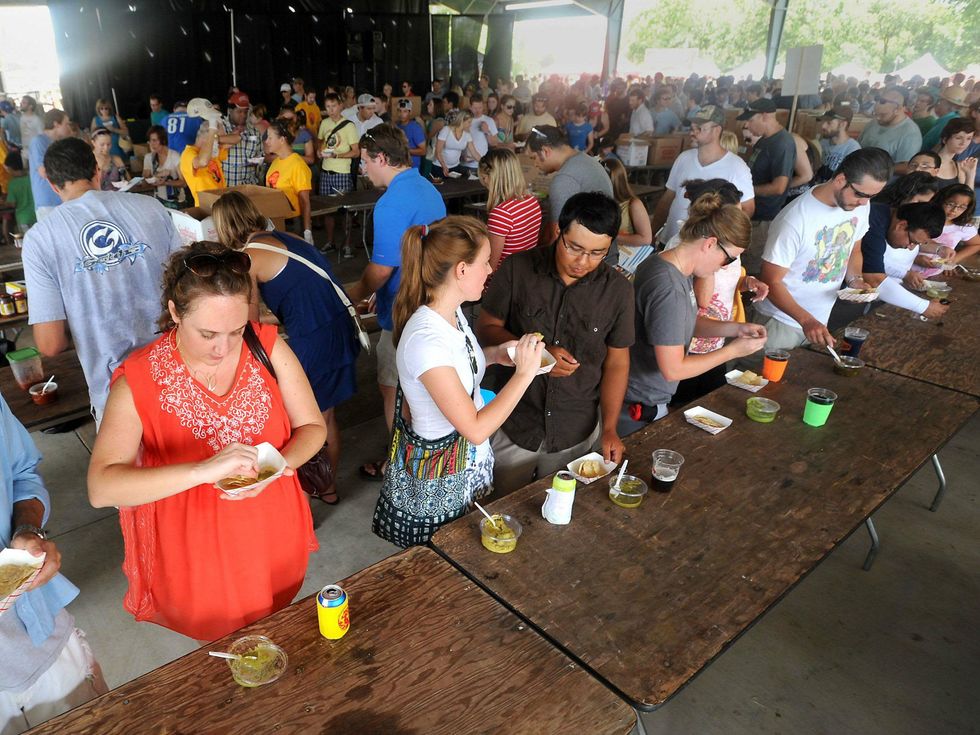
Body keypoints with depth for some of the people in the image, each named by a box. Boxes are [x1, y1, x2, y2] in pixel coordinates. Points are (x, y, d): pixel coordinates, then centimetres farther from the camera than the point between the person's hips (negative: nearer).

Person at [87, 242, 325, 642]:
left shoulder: (267, 346, -13)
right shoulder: (139, 379, -19)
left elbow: (313, 427, -5)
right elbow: (100, 488, -27)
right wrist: (203, 470, -41)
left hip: (275, 540, 2)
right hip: (193, 561, -2)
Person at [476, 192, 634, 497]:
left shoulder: (618, 290, -9)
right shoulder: (518, 269, -13)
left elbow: (616, 361, -1)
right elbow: (486, 328, -6)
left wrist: (609, 429, -5)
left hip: (577, 430, 1)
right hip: (515, 422, -1)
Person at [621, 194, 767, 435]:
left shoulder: (678, 271, 0)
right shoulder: (669, 289, -29)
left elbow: (690, 322, 15)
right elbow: (673, 369, -25)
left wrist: (735, 328, 0)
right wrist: (733, 350, -14)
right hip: (639, 407, -9)